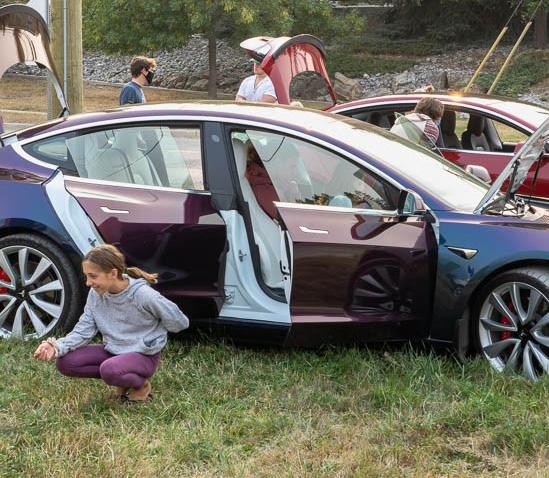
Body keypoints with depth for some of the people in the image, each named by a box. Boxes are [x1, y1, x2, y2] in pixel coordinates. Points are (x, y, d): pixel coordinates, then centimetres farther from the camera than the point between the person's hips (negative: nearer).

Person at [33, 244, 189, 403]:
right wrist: (57, 346, -23)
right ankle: (123, 379, 2)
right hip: (112, 351, 6)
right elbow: (83, 331, -5)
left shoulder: (143, 295, -23)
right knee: (65, 362, -13)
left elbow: (180, 323, -13)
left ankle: (140, 384, -3)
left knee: (110, 370, -37)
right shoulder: (96, 294, -7)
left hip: (144, 355, -6)